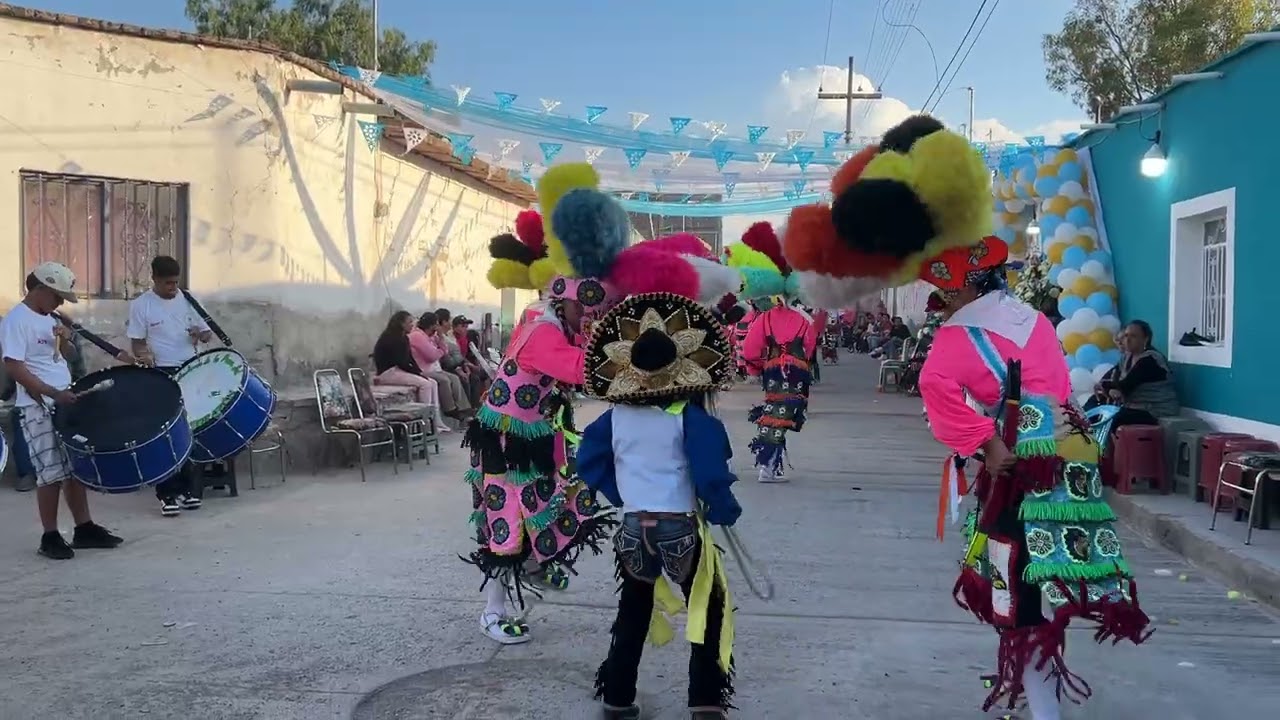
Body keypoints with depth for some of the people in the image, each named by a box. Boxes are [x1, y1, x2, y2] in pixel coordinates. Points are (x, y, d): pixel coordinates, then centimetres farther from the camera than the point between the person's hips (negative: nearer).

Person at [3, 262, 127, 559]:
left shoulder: (48, 319, 14)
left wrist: (64, 340, 1)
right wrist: (54, 394, -24)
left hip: (65, 403, 8)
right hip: (38, 408, -8)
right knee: (52, 473, -5)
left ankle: (84, 528, 18)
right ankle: (50, 537, 7)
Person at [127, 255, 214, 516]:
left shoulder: (188, 300, 4)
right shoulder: (140, 305, -3)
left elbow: (208, 333, 9)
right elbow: (137, 342, -1)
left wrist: (200, 334, -13)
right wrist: (144, 355, -22)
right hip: (160, 375, -2)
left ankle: (192, 489, 16)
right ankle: (168, 494, 5)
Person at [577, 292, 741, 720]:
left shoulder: (616, 416, -1)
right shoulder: (690, 416, -15)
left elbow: (588, 463, 6)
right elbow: (710, 473, -18)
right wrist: (725, 510, -1)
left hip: (632, 528, 4)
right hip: (681, 528, -4)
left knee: (632, 614, 20)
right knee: (709, 612, 12)